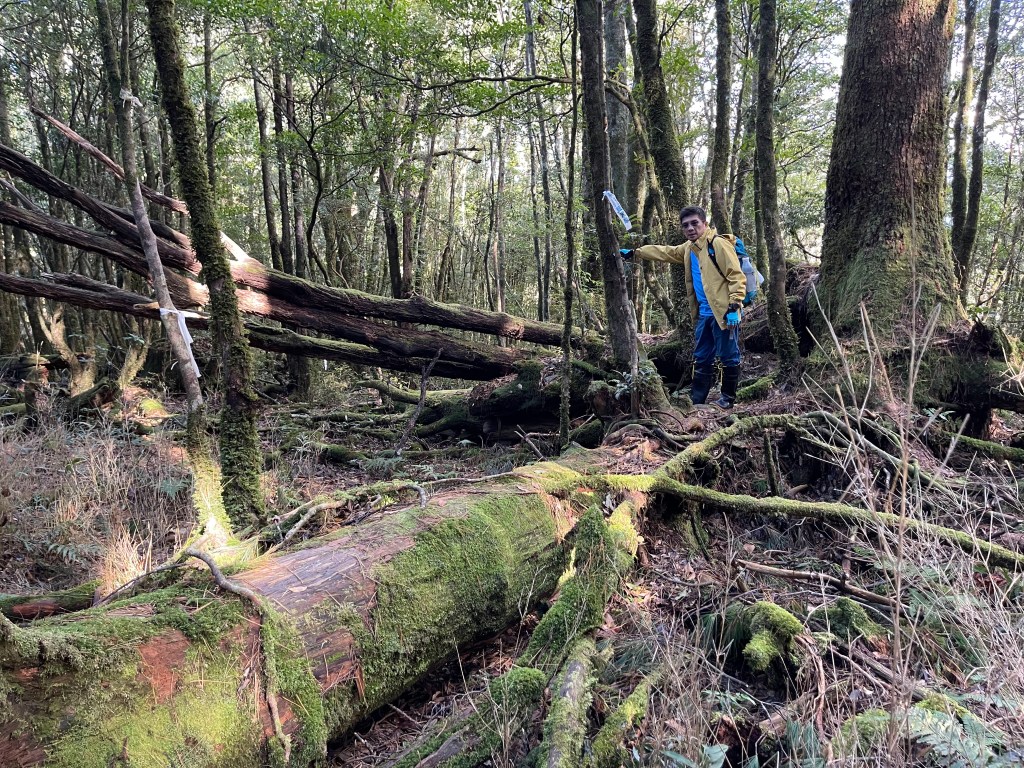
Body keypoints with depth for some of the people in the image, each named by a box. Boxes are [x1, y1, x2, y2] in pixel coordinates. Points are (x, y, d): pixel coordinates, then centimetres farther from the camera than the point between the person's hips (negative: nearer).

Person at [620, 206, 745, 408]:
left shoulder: (718, 243, -11)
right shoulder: (689, 248, 14)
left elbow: (737, 276, -15)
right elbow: (664, 252, 28)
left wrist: (734, 306, -21)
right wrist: (634, 252, 29)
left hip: (723, 313, -9)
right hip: (704, 314, 9)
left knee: (729, 357, 3)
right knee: (702, 359, 13)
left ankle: (728, 398, 14)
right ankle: (696, 401, 20)